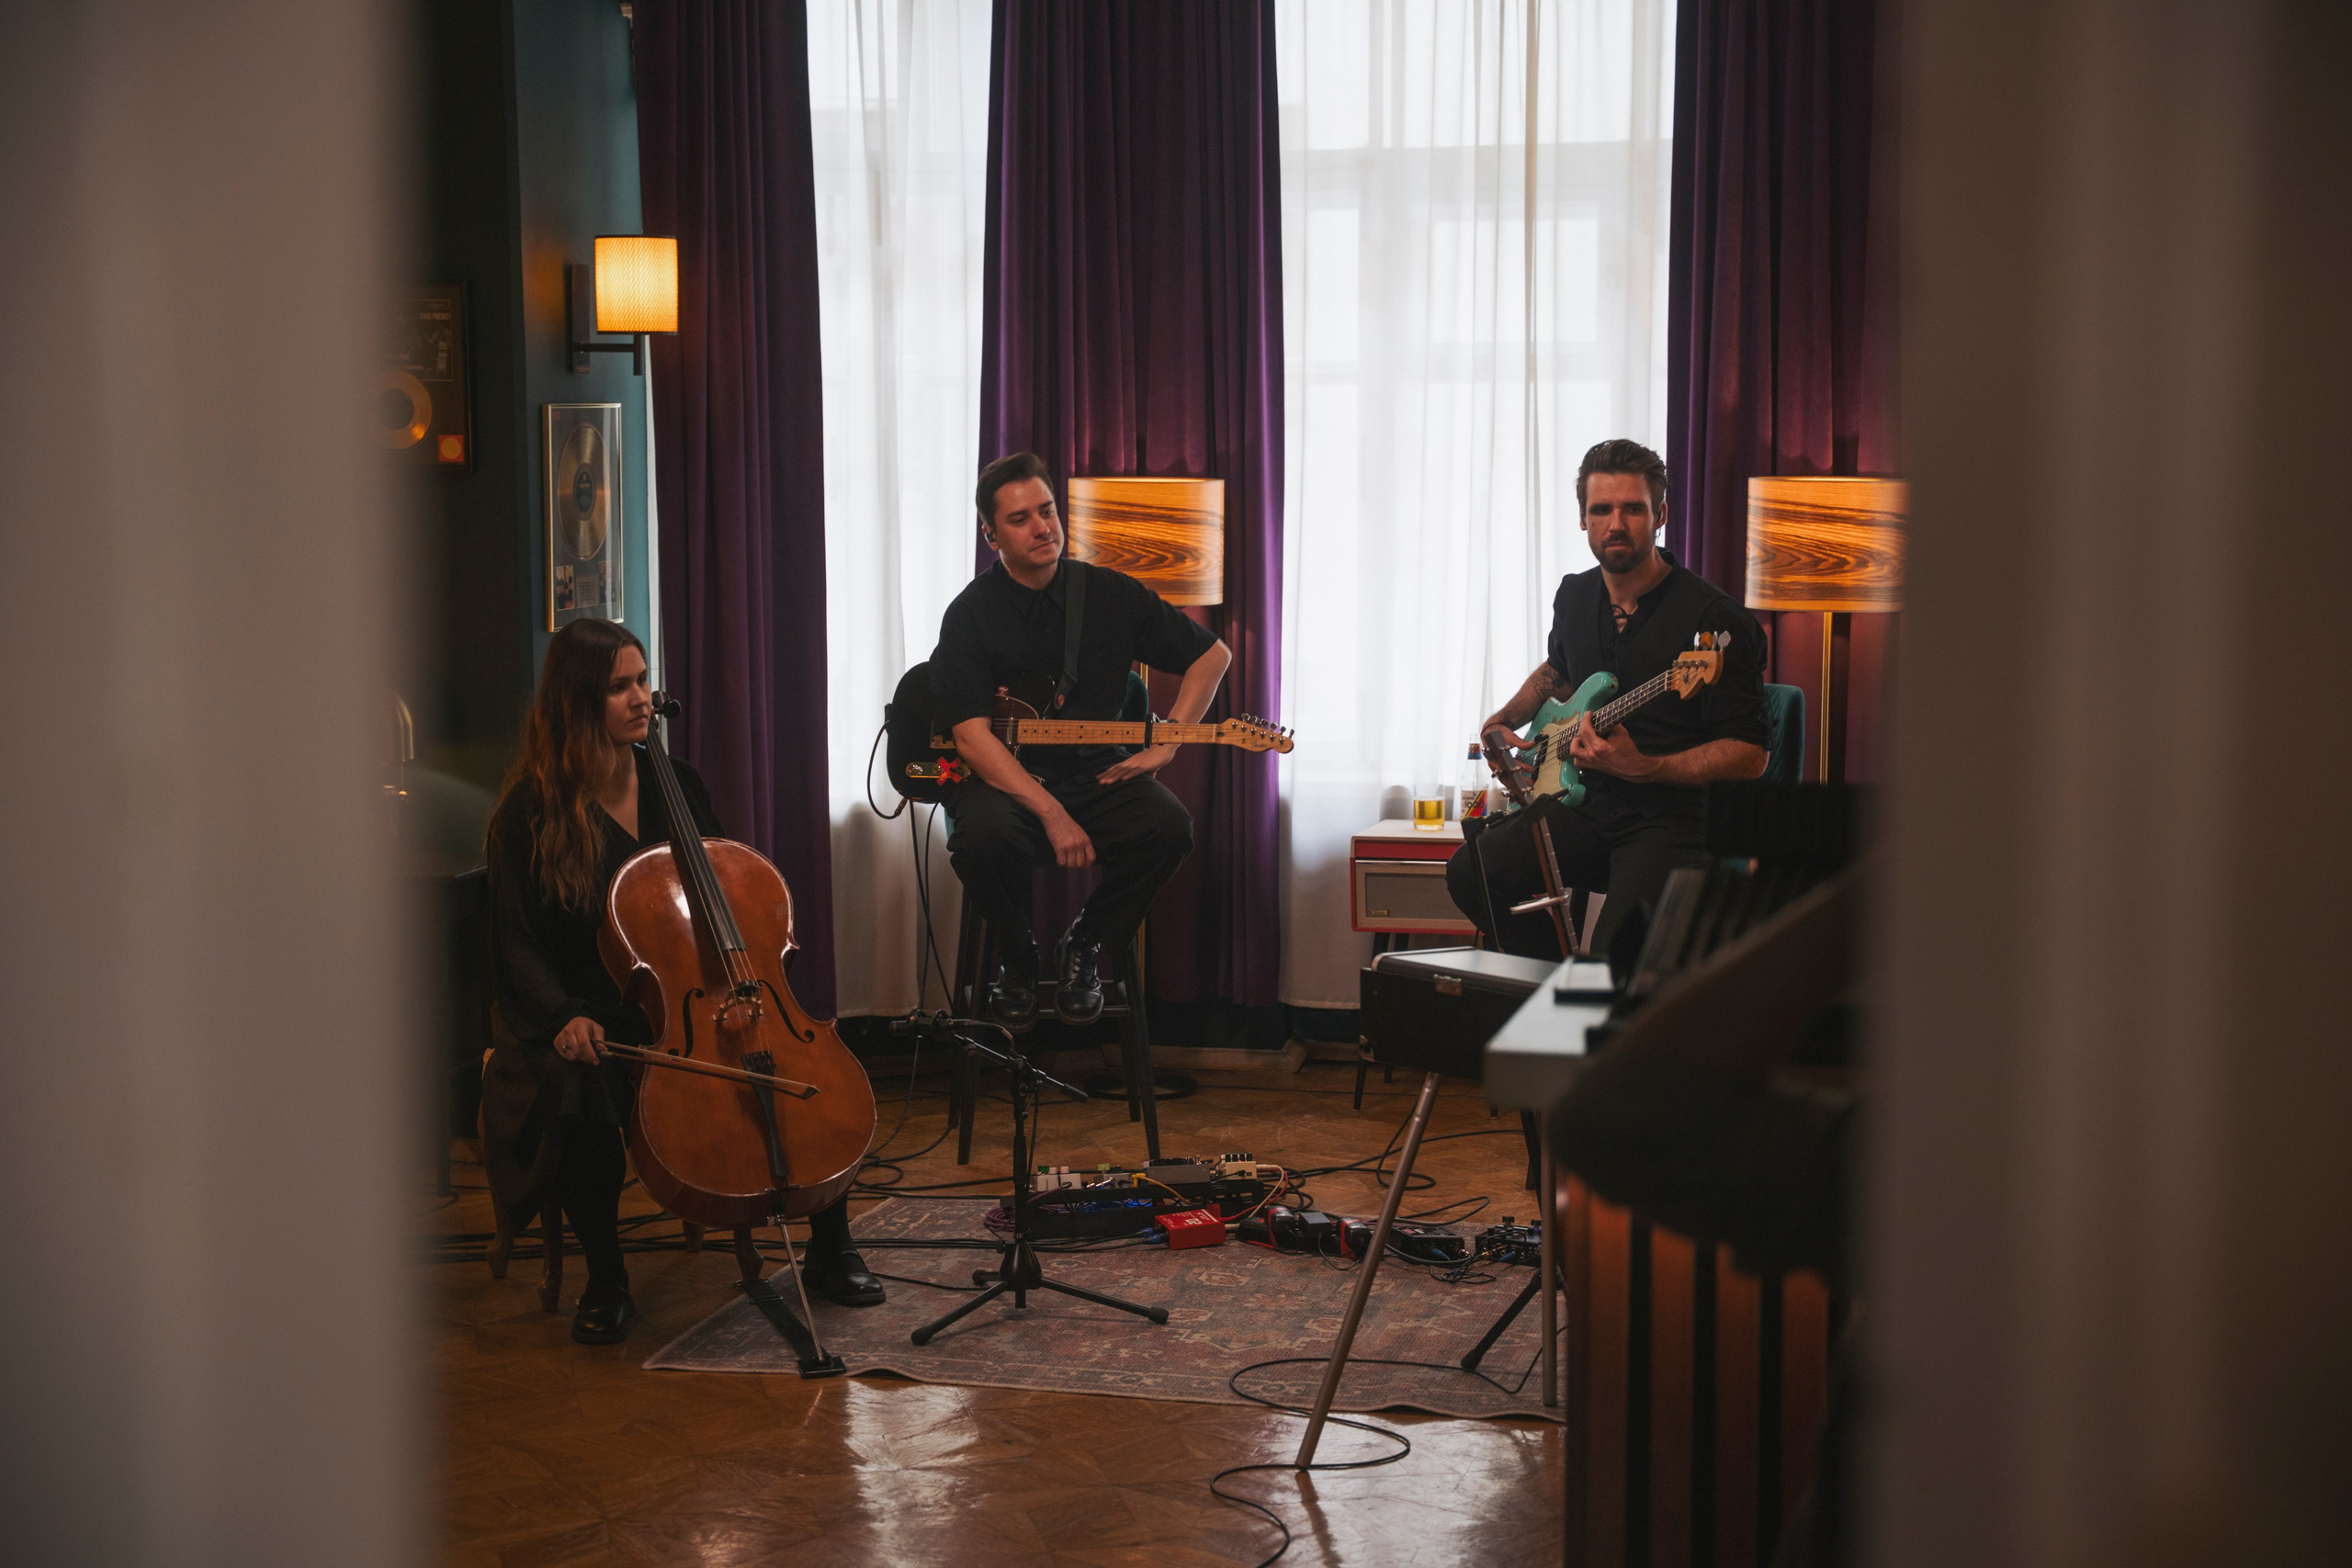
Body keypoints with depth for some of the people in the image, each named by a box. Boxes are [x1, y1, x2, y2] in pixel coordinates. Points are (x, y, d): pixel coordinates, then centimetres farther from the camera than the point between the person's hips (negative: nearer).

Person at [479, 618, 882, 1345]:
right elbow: (516, 946, -8)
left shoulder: (676, 783, 8)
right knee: (582, 1094, -37)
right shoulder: (532, 811, -6)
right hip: (594, 1016, -4)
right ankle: (605, 1282, -13)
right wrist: (562, 1017, -26)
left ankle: (830, 1249, -1)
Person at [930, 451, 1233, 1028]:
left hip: (1099, 773, 3)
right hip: (1004, 779, -2)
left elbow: (1212, 655, 13)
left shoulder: (1112, 595, 4)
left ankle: (1085, 947, -1)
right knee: (982, 835, -36)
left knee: (1169, 826, -27)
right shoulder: (971, 614, -5)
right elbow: (971, 738, -14)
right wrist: (1051, 814, -26)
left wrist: (1164, 745, 0)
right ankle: (1016, 957, -4)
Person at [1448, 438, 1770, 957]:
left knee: (1618, 954, -32)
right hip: (1586, 803, 7)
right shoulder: (1574, 595, 11)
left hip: (1674, 814, -7)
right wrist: (1504, 720, 17)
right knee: (1471, 873, -15)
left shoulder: (1714, 618, -12)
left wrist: (1643, 768, -25)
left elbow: (1749, 755, -13)